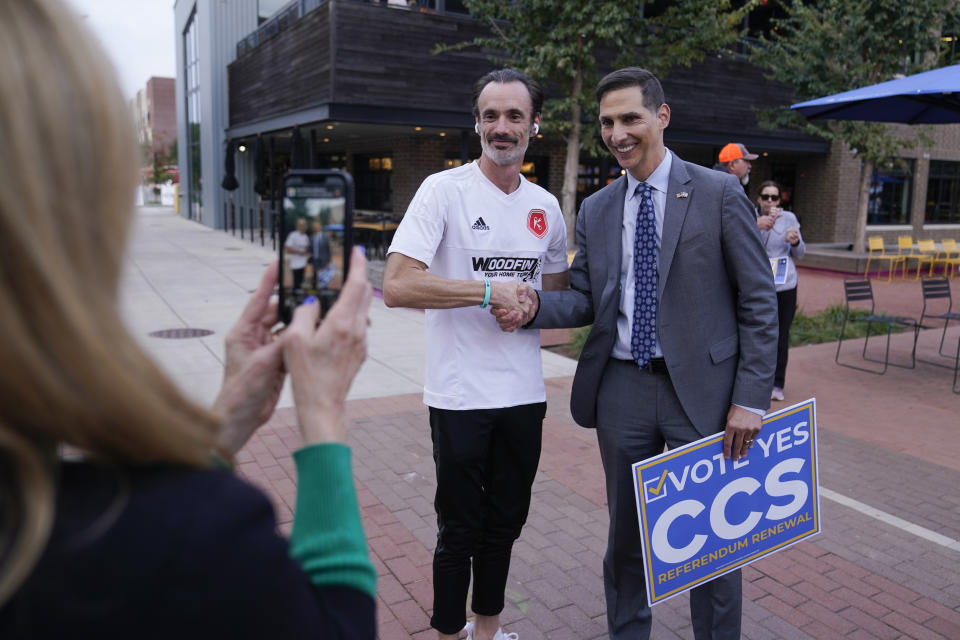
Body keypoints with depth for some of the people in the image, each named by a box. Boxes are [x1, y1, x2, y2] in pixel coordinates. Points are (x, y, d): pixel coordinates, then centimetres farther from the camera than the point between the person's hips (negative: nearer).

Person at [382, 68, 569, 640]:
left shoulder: (546, 207, 7)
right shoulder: (445, 190, -8)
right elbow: (397, 286, -19)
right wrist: (491, 291, -20)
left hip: (525, 395, 5)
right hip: (460, 395, -5)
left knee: (506, 522, 19)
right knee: (460, 529, 9)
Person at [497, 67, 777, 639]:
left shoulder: (719, 194, -4)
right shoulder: (595, 210, 8)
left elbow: (759, 303, -4)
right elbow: (586, 301, 8)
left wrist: (751, 399, -10)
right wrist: (534, 304, -13)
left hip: (700, 387, -3)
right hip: (623, 388, 4)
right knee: (626, 532, 17)